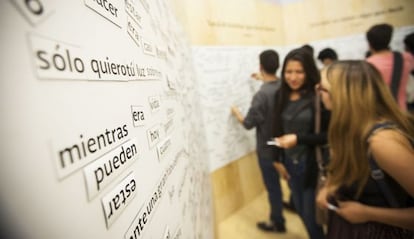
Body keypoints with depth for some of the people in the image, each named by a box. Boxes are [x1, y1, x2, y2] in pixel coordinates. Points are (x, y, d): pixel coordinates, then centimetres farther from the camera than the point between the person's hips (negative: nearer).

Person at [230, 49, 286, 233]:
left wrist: (236, 113, 0)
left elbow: (249, 124, -19)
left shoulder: (261, 95, -29)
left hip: (267, 149, -7)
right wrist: (262, 79, 33)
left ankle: (277, 223, 29)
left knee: (273, 186, 10)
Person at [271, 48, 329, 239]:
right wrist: (278, 160, 5)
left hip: (312, 164, -5)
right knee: (301, 211, 21)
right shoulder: (281, 96, 1)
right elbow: (277, 130, 5)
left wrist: (298, 139, -22)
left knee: (313, 215, 9)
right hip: (290, 164, 5)